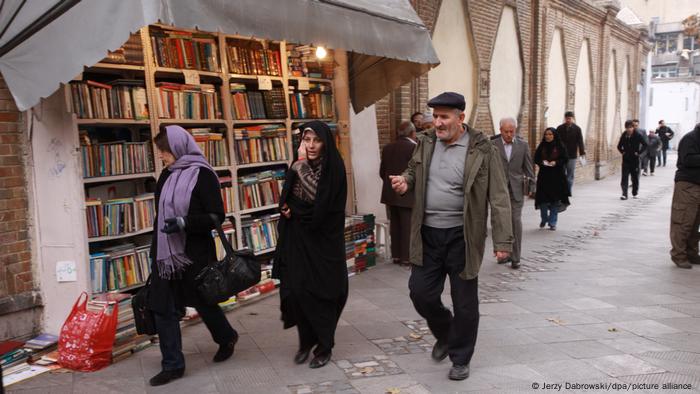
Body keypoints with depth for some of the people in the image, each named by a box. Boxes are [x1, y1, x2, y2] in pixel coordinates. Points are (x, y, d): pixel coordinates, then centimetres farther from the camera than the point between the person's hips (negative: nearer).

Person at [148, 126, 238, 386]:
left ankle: (227, 338, 39)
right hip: (166, 254, 6)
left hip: (196, 254, -6)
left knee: (204, 302, 11)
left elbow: (217, 216, -14)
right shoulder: (167, 176, 8)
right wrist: (155, 251, 19)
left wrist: (184, 222, -28)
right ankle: (173, 365, 15)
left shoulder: (203, 175, -12)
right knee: (163, 309, 3)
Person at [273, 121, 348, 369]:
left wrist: (295, 211, -8)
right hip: (297, 239, 5)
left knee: (321, 293, 2)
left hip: (324, 241, -5)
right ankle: (306, 341, 25)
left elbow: (322, 210, -20)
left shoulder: (334, 169, -12)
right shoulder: (297, 168, 6)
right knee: (296, 290, 5)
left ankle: (324, 347, 19)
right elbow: (285, 202, 6)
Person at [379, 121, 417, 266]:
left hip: (390, 194, 6)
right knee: (408, 226, 1)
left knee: (395, 225, 13)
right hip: (407, 195, -6)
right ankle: (406, 257, 6)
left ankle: (396, 255, 20)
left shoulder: (387, 148, 6)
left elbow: (382, 172, 9)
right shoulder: (414, 148, -13)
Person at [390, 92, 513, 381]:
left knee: (464, 302, 7)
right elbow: (413, 172, 22)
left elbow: (499, 198, -9)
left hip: (461, 236, -4)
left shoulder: (481, 149, -10)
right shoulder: (426, 143, 4)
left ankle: (460, 359, 27)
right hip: (428, 234, 4)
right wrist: (405, 181, -4)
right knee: (420, 292, 8)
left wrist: (502, 240, -14)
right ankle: (444, 334, 38)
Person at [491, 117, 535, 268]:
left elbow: (528, 167, 9)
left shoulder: (523, 145, 6)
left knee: (516, 222, -5)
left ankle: (515, 257, 2)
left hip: (516, 190, 0)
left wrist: (531, 186, 6)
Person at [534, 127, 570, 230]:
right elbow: (536, 158, 8)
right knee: (543, 199, 0)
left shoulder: (560, 147, -1)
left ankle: (552, 223, 11)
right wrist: (541, 162, -13)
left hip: (557, 176, -1)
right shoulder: (541, 147, 6)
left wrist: (556, 162, -17)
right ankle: (544, 219, 24)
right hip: (544, 176, 1)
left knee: (555, 200, 1)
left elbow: (565, 159, -1)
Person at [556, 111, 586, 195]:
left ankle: (569, 191, 8)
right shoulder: (560, 128, 3)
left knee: (570, 175, 2)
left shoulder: (577, 129, 1)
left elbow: (580, 142, 0)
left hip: (572, 155, 0)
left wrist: (582, 153, -8)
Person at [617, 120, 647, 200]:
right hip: (626, 160, 2)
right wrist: (622, 152, 3)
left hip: (635, 160, -2)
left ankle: (635, 193, 23)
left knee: (635, 177, 8)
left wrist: (639, 152, -10)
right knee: (624, 177, -7)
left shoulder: (637, 136, -7)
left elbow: (645, 145, -5)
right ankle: (624, 194, -11)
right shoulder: (623, 136, 2)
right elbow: (619, 146, 16)